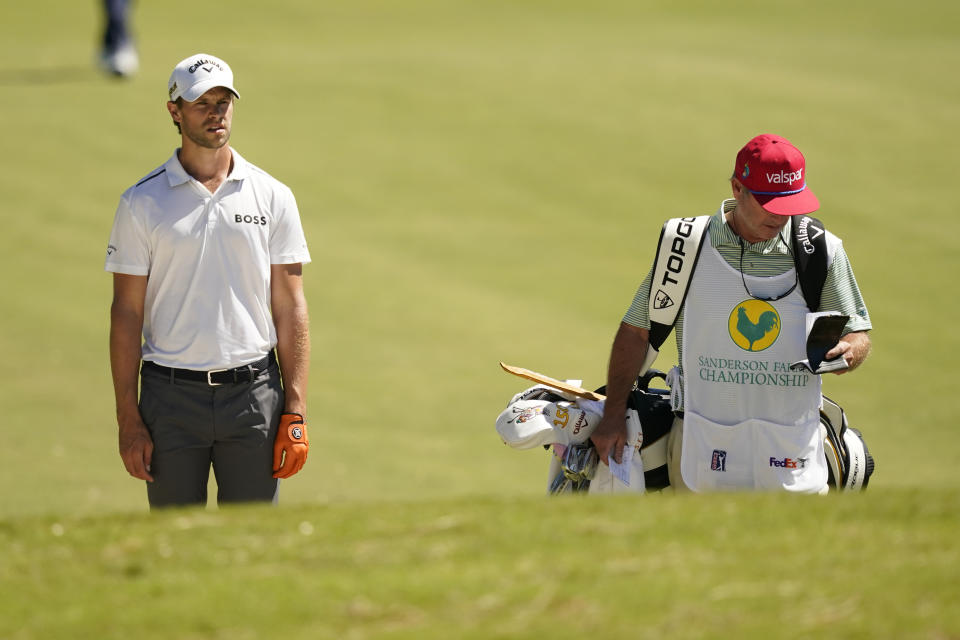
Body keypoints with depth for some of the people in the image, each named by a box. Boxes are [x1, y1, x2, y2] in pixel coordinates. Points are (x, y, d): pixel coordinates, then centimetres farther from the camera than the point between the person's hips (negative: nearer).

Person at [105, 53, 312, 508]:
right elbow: (127, 313, 1)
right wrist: (128, 420, -5)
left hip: (253, 393, 1)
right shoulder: (142, 203, 2)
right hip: (172, 397, -1)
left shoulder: (273, 197, 5)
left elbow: (290, 309, 4)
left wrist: (295, 412, -3)